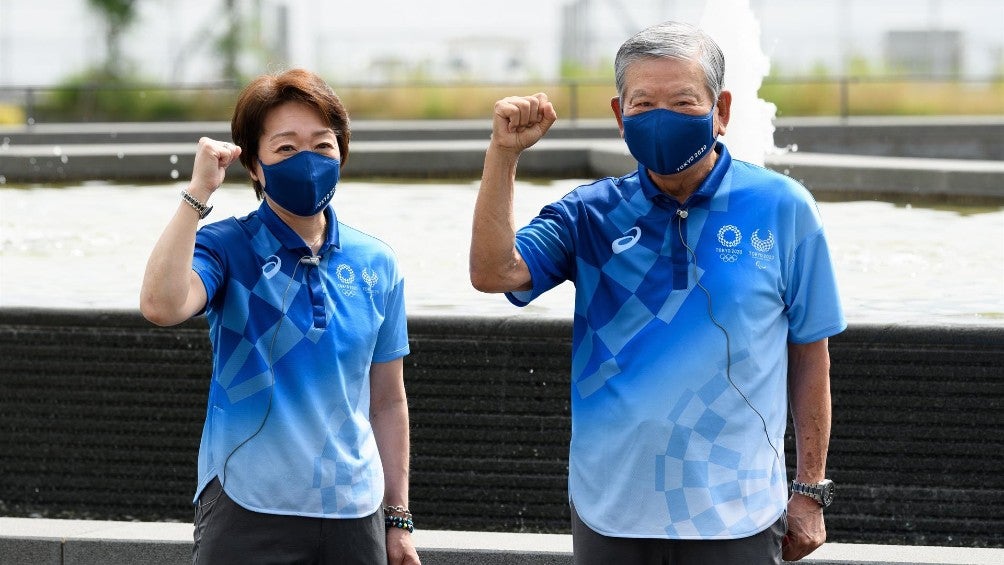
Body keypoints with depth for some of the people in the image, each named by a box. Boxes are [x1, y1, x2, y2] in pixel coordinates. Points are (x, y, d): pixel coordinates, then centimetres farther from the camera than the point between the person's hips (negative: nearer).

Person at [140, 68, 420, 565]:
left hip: (354, 514, 3)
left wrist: (398, 520, 12)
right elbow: (161, 306, -26)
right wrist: (199, 191, -20)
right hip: (249, 516, -3)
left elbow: (387, 402, 12)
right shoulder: (227, 249, -4)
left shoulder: (375, 264, 7)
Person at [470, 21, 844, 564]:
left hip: (735, 518, -2)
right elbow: (492, 273, -11)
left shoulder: (781, 208, -2)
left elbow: (809, 352, 4)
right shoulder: (590, 215, 2)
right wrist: (503, 154, -20)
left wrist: (810, 491, 4)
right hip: (609, 515, 2)